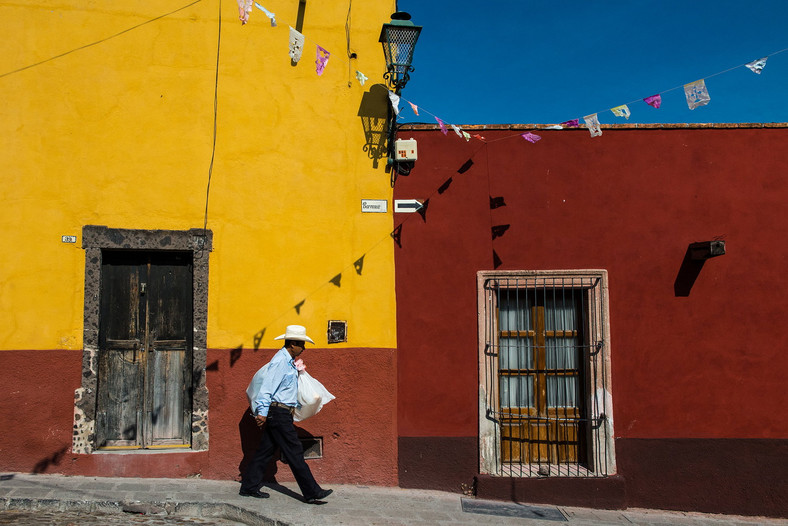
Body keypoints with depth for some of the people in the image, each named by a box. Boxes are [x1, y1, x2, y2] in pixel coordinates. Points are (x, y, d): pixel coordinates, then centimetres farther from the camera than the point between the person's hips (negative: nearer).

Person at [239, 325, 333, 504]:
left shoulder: (289, 361, 15)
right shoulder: (280, 361, -16)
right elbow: (267, 387, -20)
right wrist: (262, 413, -22)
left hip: (281, 413, 10)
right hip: (279, 413, -10)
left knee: (265, 450, 12)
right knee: (294, 452, -6)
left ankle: (249, 487, 19)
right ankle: (312, 492, -2)